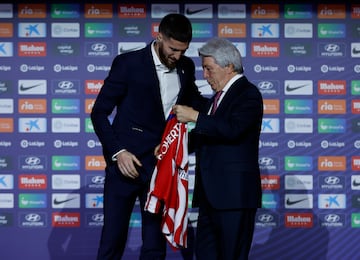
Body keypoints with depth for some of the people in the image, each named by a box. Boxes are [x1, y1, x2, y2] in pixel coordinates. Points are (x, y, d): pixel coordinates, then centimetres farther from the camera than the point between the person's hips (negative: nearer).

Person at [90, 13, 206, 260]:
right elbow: (99, 113, -5)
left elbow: (192, 100, 24)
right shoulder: (128, 63, -8)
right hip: (126, 162, -4)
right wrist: (117, 152, -16)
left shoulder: (186, 67, 6)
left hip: (161, 165, 4)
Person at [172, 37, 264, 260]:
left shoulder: (248, 93, -8)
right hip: (211, 193, 9)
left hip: (234, 192, -9)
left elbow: (232, 129, -25)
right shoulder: (223, 95, 20)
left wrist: (195, 116, -22)